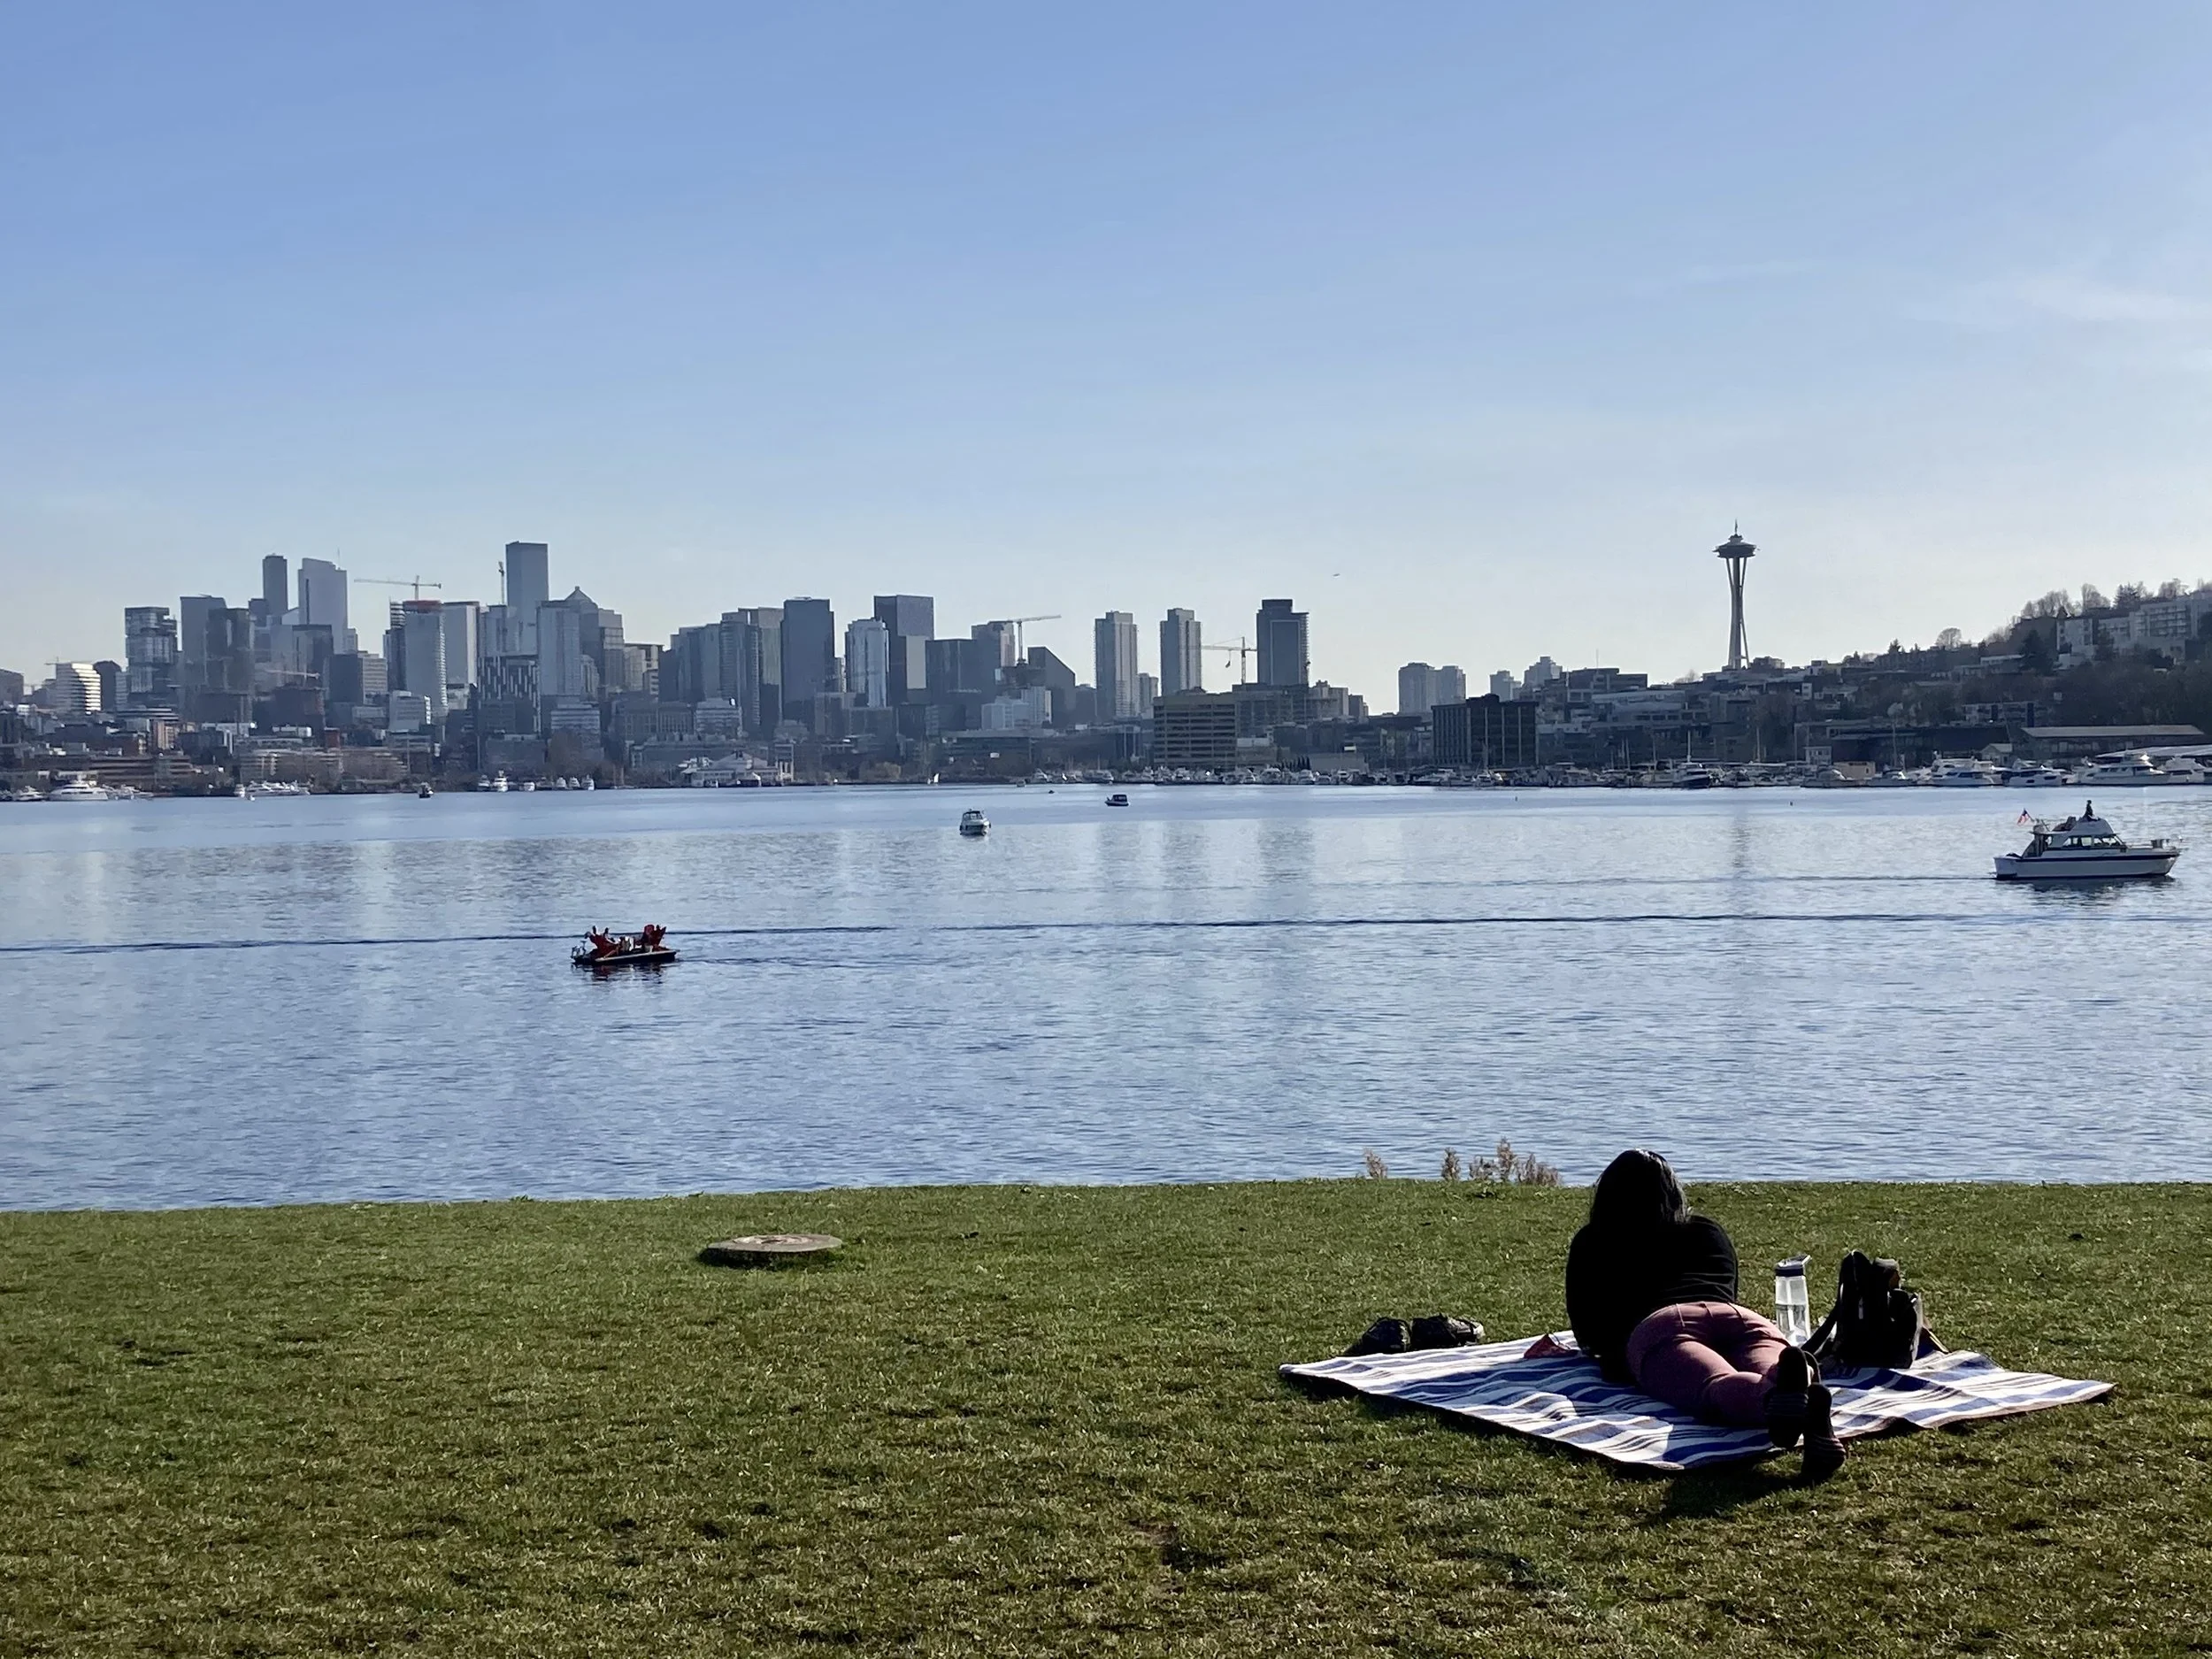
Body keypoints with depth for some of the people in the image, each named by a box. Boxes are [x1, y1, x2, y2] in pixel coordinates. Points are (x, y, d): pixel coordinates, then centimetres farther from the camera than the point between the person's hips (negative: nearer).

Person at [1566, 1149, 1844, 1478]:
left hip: (1656, 1326, -3)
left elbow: (1587, 1329, 36)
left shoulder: (1591, 1246, 33)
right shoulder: (1709, 1232, 40)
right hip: (1742, 1317, 3)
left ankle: (1775, 1400, -69)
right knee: (1772, 1372, -29)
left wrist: (1613, 1355, 58)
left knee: (1717, 1386, -34)